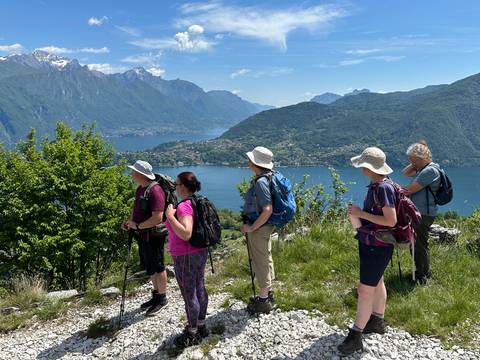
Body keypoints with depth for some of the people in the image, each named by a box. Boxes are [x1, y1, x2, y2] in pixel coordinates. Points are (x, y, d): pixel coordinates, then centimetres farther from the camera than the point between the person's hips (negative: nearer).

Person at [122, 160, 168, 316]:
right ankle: (156, 295, 35)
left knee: (157, 268, 5)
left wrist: (137, 226, -20)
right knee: (150, 268, 19)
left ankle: (162, 298, 22)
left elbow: (157, 218, -27)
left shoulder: (155, 190, -22)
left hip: (153, 236, -9)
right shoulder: (140, 189, 9)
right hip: (143, 235, 9)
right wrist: (130, 220, 4)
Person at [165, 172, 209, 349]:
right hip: (200, 252, 9)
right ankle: (201, 326, 32)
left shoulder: (184, 206, -22)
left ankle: (192, 334, 17)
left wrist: (171, 216, -25)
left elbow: (186, 234, -32)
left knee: (189, 295, 3)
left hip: (186, 257, -9)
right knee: (199, 290, 18)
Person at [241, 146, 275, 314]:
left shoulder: (260, 182, -25)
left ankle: (263, 301, 16)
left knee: (260, 262, 3)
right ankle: (267, 292, 37)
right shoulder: (268, 177, 4)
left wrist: (251, 227, -22)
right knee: (266, 259, 21)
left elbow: (267, 210, -31)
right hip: (265, 227, 10)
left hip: (258, 228, -10)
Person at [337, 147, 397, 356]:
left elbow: (391, 221, -25)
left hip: (377, 246, -10)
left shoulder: (383, 188, -23)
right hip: (370, 243, 10)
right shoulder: (375, 186, 5)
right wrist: (358, 218, 1)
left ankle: (355, 336, 5)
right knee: (377, 283, 23)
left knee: (365, 290, -4)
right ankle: (377, 321, 40)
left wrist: (361, 214, -21)